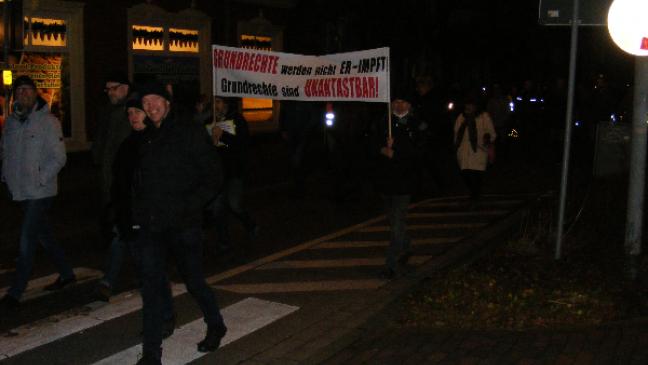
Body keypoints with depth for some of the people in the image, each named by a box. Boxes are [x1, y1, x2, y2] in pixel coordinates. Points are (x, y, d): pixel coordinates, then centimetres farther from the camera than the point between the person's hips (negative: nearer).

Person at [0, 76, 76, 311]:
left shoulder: (48, 121, -8)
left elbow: (58, 157, -11)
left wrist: (40, 179, -16)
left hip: (40, 192, -7)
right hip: (20, 191, 7)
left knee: (26, 242, -7)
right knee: (43, 236, 16)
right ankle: (66, 275, 32)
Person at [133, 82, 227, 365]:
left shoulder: (191, 133, -5)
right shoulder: (142, 139, 9)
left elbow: (213, 176, -6)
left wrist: (189, 207, -16)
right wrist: (137, 210, 6)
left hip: (183, 226, -3)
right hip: (149, 227, 4)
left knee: (193, 280, 12)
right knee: (152, 287, 2)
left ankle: (216, 326, 38)